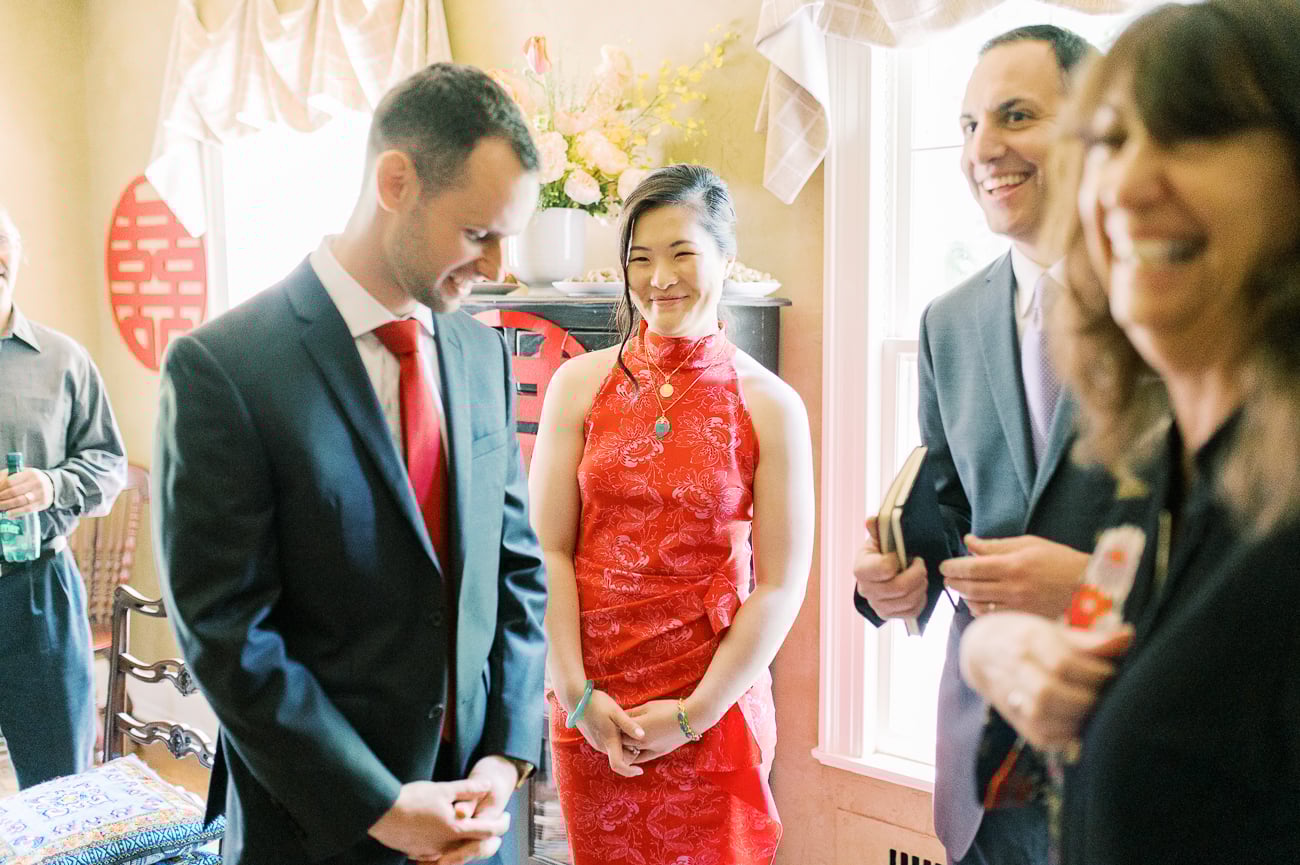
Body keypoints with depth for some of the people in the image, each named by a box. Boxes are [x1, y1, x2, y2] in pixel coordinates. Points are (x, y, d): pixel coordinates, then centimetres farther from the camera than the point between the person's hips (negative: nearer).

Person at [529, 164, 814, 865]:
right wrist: (577, 693, -8)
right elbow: (547, 550, -2)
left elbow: (781, 585, -6)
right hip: (589, 704, 2)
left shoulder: (770, 405, -4)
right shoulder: (580, 384, 0)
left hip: (715, 706, -1)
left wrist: (695, 713, -9)